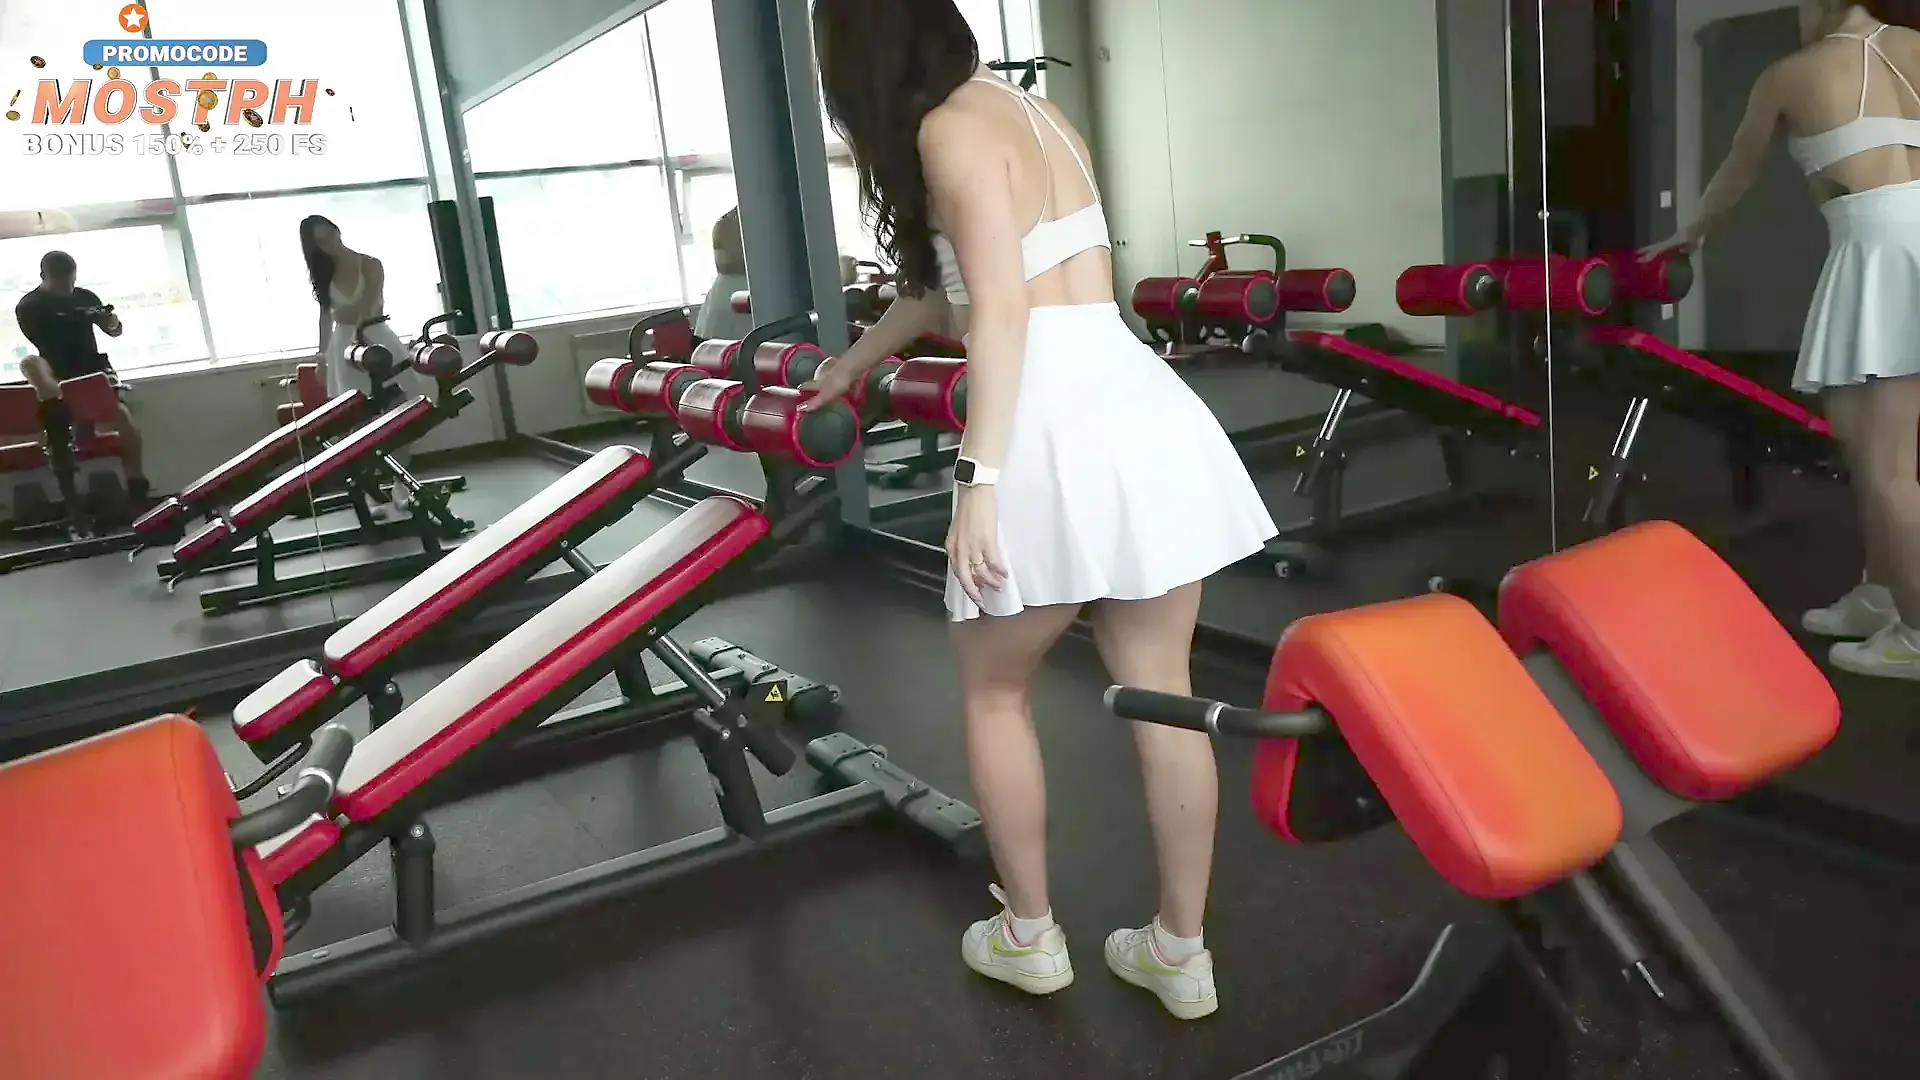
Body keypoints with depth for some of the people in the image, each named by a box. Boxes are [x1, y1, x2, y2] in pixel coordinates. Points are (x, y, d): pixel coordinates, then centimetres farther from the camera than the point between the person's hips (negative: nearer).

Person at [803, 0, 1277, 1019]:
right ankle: (1179, 953, 25)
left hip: (1058, 430, -8)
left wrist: (977, 479, -19)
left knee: (992, 690, 14)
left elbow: (998, 312, -15)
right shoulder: (1030, 109, 23)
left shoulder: (949, 129, -4)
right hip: (1146, 416, 8)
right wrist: (852, 363, 43)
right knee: (1160, 694, 12)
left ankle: (1028, 936, 27)